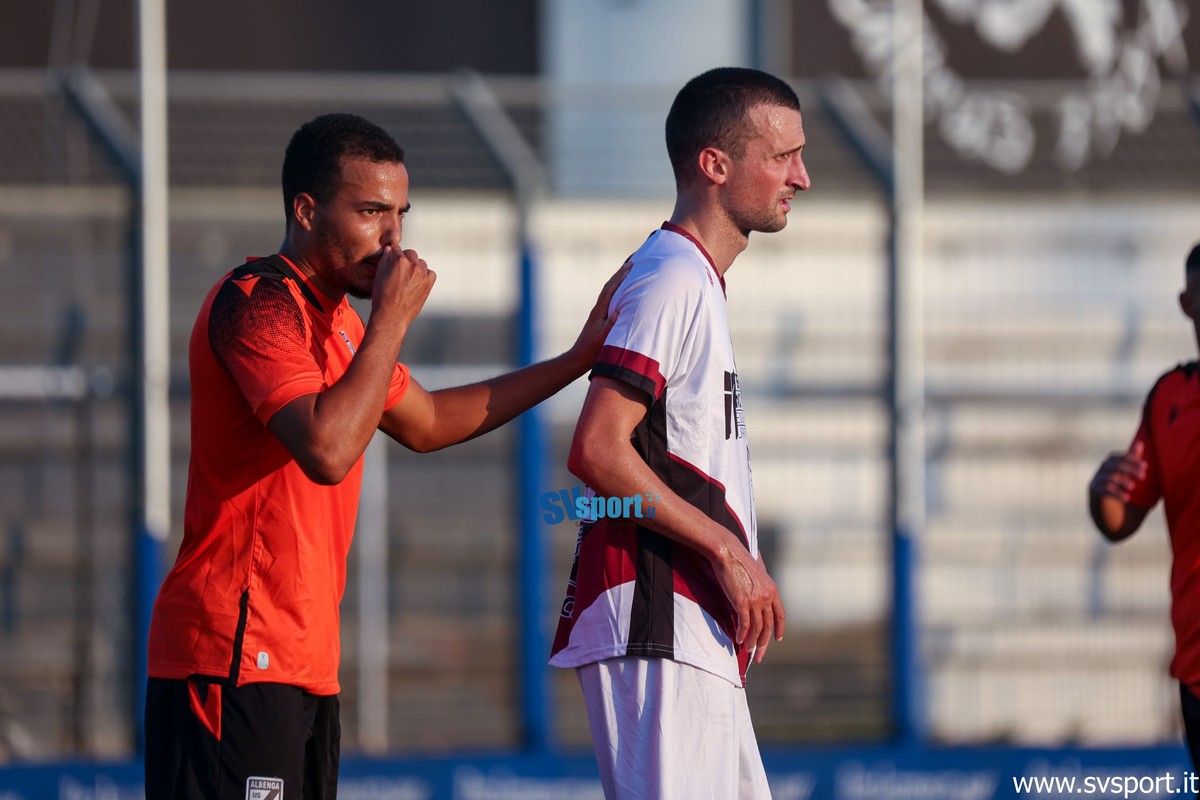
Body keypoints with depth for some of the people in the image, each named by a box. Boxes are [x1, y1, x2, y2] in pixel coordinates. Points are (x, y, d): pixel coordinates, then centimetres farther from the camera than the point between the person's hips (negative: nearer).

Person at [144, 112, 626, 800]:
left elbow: (425, 422, 34)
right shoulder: (259, 303, -12)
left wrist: (575, 362, 30)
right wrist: (392, 319, -16)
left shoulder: (332, 317, 21)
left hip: (301, 662, 10)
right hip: (237, 658, -10)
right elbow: (327, 450, -25)